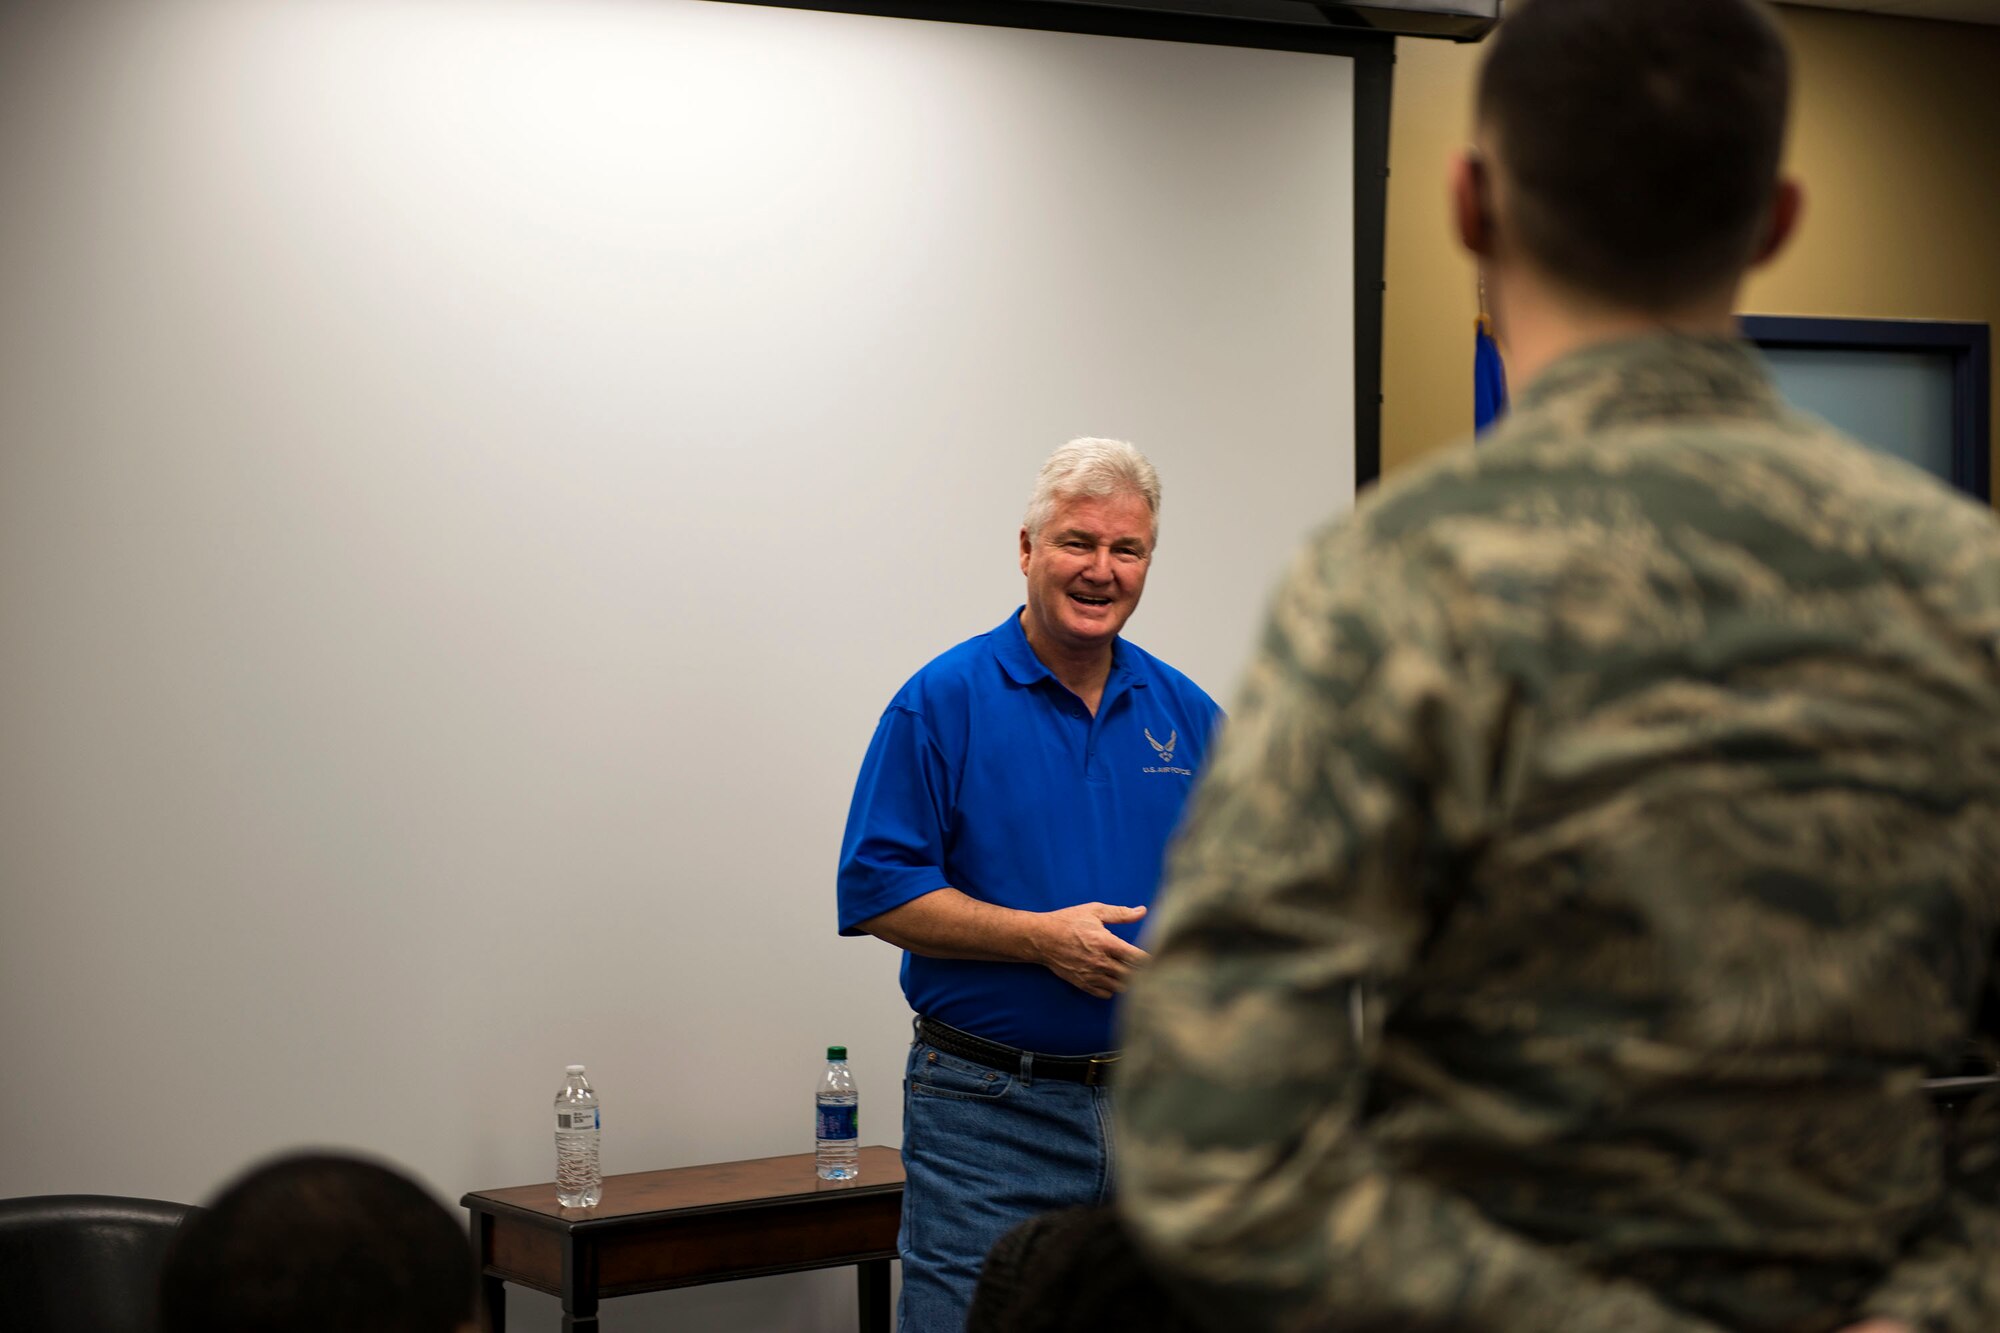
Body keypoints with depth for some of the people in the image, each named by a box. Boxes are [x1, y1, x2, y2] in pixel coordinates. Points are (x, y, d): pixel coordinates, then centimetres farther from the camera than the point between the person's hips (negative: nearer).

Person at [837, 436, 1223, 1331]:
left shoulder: (1187, 715, 10)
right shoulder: (944, 702, -4)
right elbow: (876, 893, -9)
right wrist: (1043, 936, -17)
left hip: (1153, 1108, 5)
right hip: (989, 1112, -4)